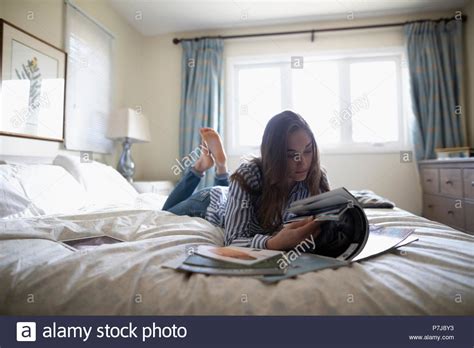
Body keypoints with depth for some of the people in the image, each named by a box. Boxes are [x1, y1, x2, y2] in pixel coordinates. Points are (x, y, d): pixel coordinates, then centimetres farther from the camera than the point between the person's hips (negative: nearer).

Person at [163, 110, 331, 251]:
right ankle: (204, 164, 25)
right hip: (211, 202, -3)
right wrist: (274, 242, -63)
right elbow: (233, 240, -44)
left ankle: (220, 166, 35)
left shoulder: (316, 176, -32)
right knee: (164, 216, 26)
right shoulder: (248, 175, -42)